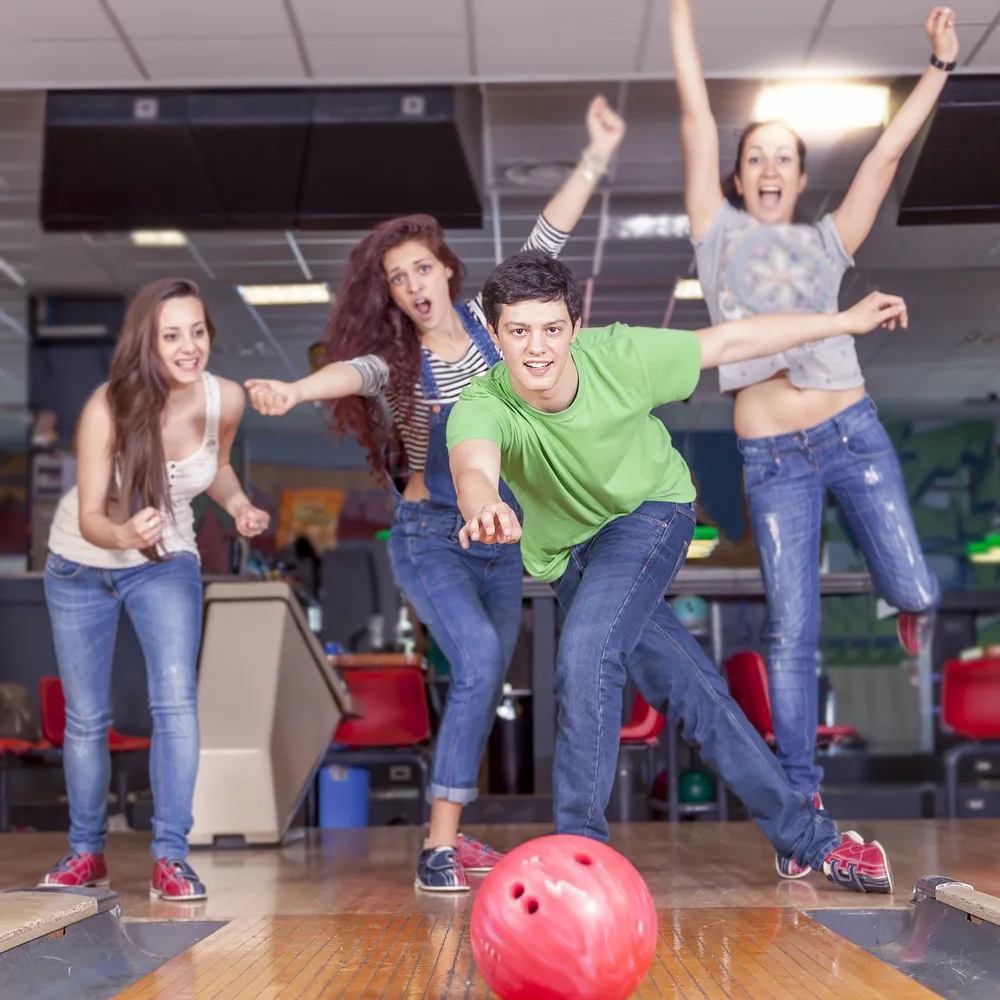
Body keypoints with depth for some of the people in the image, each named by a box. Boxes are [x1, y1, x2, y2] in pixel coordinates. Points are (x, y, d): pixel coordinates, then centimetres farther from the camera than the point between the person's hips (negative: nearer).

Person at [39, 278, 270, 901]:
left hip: (167, 566, 1)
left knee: (177, 702, -17)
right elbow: (89, 517, -29)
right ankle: (87, 852, 28)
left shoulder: (226, 399, -19)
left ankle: (171, 856, -9)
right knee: (86, 718, 9)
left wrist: (239, 505, -15)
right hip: (81, 568, -1)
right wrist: (125, 536, -50)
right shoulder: (108, 409, -29)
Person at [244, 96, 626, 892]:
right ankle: (439, 846, -23)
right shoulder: (394, 362, -9)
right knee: (479, 658, -25)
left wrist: (598, 156, -2)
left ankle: (450, 835, 21)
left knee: (486, 683, 8)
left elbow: (546, 241, 1)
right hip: (430, 535, -5)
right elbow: (351, 371, -30)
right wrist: (292, 390, -52)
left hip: (500, 535, 5)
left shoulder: (486, 322, 1)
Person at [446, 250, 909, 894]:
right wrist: (486, 510, -79)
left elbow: (731, 341, -13)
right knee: (694, 691, -2)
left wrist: (848, 321, -5)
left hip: (651, 510, -1)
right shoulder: (482, 407, -30)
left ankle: (579, 844, -11)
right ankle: (809, 837, 15)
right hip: (570, 552, 2)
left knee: (586, 657, -26)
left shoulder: (618, 356, -27)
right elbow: (473, 466, -54)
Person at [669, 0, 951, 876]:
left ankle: (906, 603, 34)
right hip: (771, 461, -1)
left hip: (854, 435, 2)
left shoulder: (825, 243, 14)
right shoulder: (718, 233, 10)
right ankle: (801, 802, 4)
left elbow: (890, 150, 14)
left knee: (915, 591, -6)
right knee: (792, 630, -4)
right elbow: (696, 113, 7)